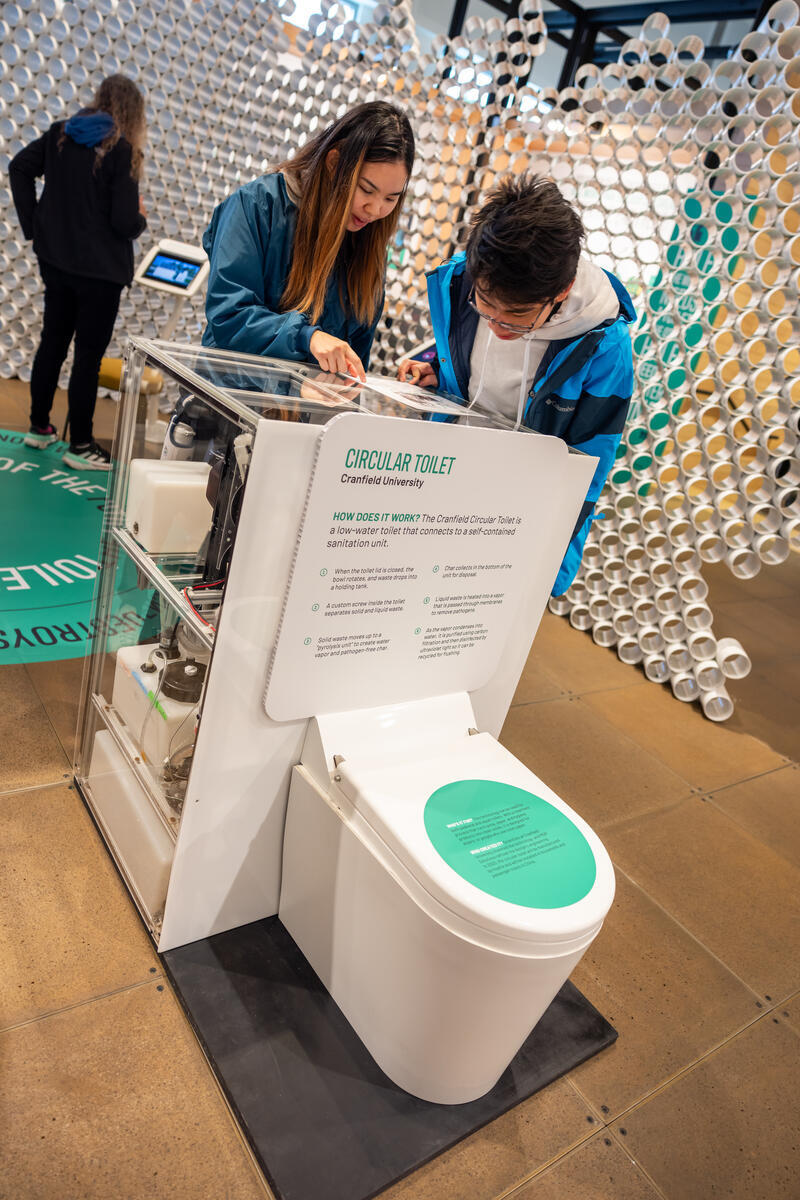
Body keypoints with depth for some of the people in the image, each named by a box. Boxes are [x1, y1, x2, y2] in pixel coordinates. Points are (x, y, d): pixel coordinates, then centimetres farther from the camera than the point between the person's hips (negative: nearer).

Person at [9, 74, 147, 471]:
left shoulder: (61, 134, 5)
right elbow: (125, 222, -18)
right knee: (89, 354, 0)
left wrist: (34, 224, 8)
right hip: (101, 269, -6)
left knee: (52, 342, 17)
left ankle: (39, 427, 28)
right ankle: (80, 446, 7)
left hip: (56, 260, 6)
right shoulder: (121, 149, -14)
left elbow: (19, 166, 6)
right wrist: (140, 219, 5)